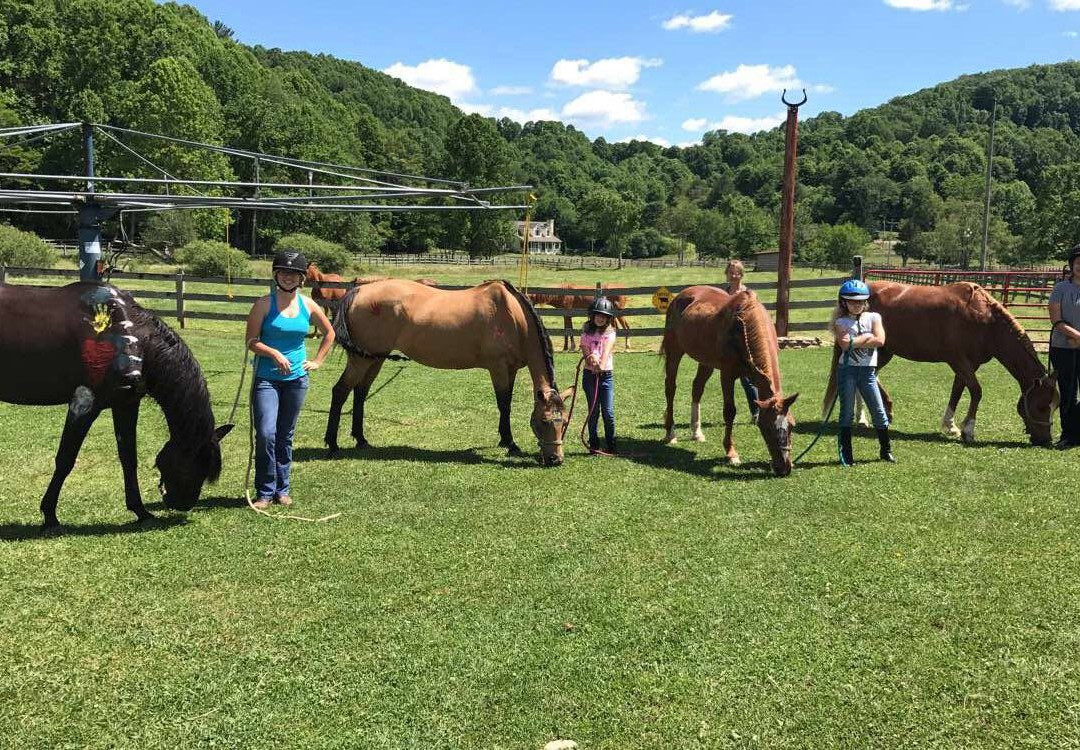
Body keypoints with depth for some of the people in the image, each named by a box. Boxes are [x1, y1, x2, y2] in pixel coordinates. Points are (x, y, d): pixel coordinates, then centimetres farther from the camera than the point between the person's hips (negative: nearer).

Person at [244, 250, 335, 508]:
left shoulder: (308, 305, 4)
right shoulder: (265, 304, -6)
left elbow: (329, 334, 19)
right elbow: (251, 342, -8)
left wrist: (318, 361, 12)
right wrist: (274, 353, -23)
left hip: (296, 378, 3)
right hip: (266, 378, -3)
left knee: (286, 436, 11)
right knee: (266, 434, -12)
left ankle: (282, 489, 23)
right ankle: (265, 492, 1)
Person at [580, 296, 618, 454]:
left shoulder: (610, 332, 4)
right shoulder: (586, 332, 7)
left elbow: (607, 350, -13)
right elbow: (584, 350, -3)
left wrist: (602, 364, -31)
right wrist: (590, 357, -27)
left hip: (606, 374, -1)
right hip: (589, 374, 1)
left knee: (608, 412, -4)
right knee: (593, 411, 6)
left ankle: (611, 446, 8)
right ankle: (593, 445, 14)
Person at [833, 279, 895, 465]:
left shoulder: (873, 318, 6)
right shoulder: (841, 323, 2)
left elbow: (880, 340, -11)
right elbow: (844, 344, -18)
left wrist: (854, 341, -13)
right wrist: (867, 337, -10)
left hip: (868, 370, 2)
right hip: (847, 370, -2)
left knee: (879, 412, 5)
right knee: (847, 413, 3)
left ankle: (885, 450, 20)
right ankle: (846, 455, 8)